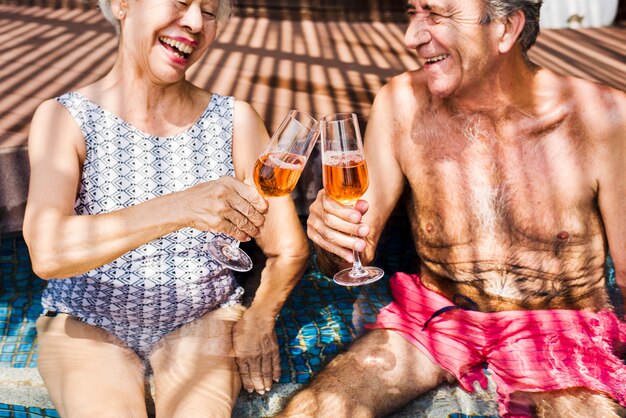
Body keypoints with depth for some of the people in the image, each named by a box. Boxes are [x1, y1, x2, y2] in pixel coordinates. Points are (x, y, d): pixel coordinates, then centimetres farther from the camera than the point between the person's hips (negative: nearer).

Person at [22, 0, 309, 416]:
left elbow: (290, 248, 2)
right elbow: (47, 252, -27)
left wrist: (258, 319, -14)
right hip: (87, 325, -1)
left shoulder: (234, 121, -4)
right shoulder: (64, 118, -10)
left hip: (203, 320, 1)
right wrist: (180, 208, -39)